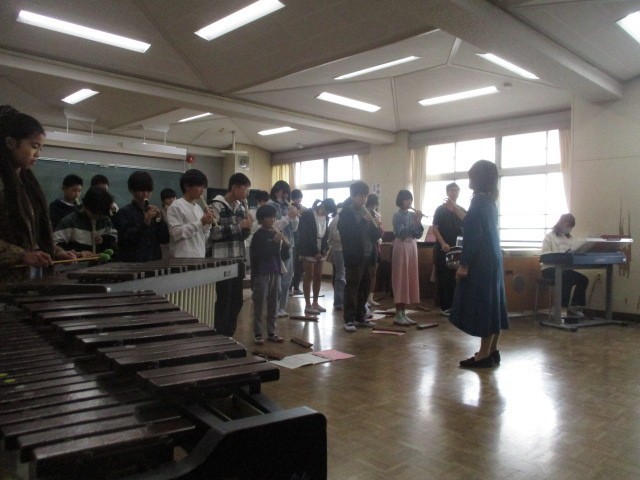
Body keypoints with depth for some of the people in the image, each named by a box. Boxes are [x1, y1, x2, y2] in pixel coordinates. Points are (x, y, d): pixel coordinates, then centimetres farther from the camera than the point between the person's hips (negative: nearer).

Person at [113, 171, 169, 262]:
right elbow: (125, 240, -10)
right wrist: (144, 223, -19)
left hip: (155, 260, 4)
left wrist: (159, 219, -8)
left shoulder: (155, 211, 12)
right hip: (133, 262, -4)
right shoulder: (124, 212, 0)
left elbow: (165, 240, 5)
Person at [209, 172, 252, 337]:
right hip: (222, 262, -7)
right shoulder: (216, 205, -8)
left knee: (237, 300, 12)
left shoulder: (241, 207, 14)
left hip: (238, 260, 7)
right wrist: (238, 226, -19)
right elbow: (211, 232, -20)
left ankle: (229, 335, 25)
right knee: (223, 301, -2)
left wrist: (247, 226, -1)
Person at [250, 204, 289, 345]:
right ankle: (258, 334, 7)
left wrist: (284, 243, -6)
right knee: (259, 306, 0)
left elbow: (285, 254, 14)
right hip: (261, 274, -6)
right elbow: (260, 254, -18)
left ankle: (271, 332, 19)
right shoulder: (259, 235, -6)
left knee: (273, 306, 10)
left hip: (275, 272, 6)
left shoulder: (276, 233, 11)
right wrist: (274, 242, -20)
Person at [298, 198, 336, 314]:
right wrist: (315, 252, -16)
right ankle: (308, 305, 1)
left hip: (320, 251, 6)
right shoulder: (307, 215, -13)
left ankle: (315, 303, 17)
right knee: (309, 277, -4)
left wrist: (325, 249, -2)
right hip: (309, 251, -6)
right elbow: (307, 235, -16)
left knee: (318, 277, 8)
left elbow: (326, 234, 11)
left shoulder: (324, 216, 7)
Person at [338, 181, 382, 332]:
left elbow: (372, 235, 14)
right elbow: (347, 233, -18)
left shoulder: (366, 212, 13)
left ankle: (360, 317, 22)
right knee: (352, 288, -3)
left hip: (367, 256, 6)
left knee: (364, 288, 11)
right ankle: (349, 320, 3)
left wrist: (378, 231, -8)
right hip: (353, 257, -6)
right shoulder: (346, 212, -6)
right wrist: (364, 221, -22)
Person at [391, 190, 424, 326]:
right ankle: (398, 315, 0)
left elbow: (418, 235, 8)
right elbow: (401, 233, -19)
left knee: (410, 279, 7)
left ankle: (404, 313, 14)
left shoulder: (412, 215, 11)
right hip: (401, 247, -7)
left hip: (412, 248, 7)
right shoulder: (397, 215, -7)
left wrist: (419, 222, -7)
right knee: (401, 279, -5)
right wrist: (414, 222, -20)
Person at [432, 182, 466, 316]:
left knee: (455, 278, 5)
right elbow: (435, 229, -6)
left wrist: (454, 207, -19)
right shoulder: (440, 209, 0)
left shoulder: (462, 210, 11)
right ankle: (444, 307, 4)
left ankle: (454, 305, 14)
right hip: (443, 248, -4)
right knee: (443, 278, -1)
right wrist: (443, 243, -19)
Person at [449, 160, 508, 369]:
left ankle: (484, 355, 1)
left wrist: (464, 264, -19)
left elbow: (474, 235, -20)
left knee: (481, 306, -5)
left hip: (481, 262, -10)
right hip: (492, 260, 10)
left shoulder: (479, 200, -15)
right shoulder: (489, 200, 14)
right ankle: (492, 351, 20)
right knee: (491, 305, 12)